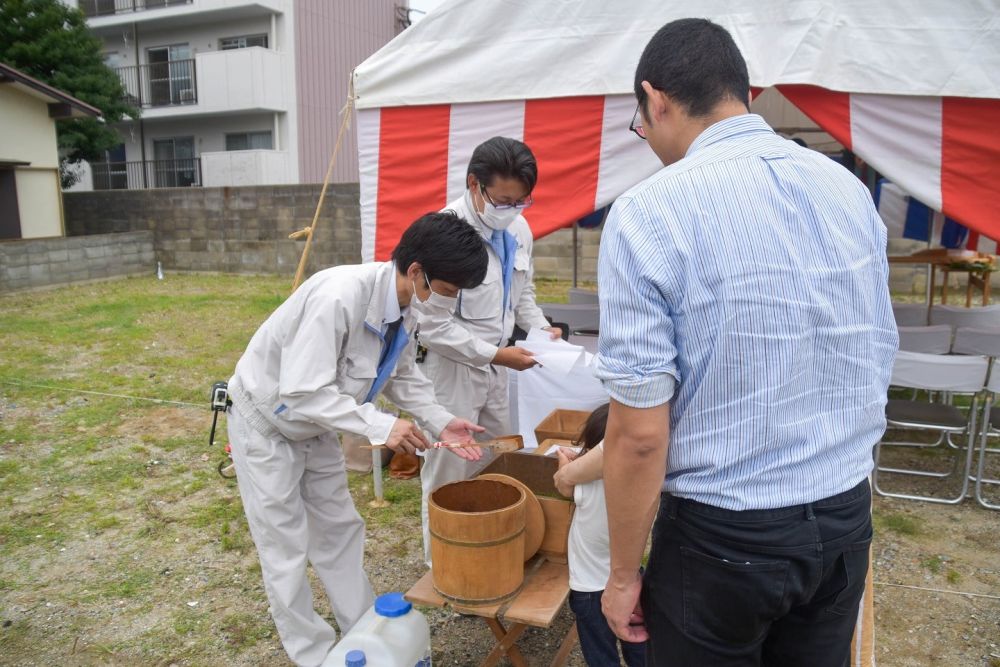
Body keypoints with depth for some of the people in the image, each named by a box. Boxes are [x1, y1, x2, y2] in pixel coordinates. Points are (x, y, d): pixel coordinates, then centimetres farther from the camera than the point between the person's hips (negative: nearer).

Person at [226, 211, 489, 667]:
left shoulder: (404, 305, -11)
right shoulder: (340, 296, -37)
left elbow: (402, 375, 3)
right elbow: (302, 391, -37)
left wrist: (441, 421, -8)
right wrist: (379, 426, -35)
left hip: (314, 426, 8)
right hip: (266, 424, -8)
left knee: (340, 531, 16)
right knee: (286, 552, 5)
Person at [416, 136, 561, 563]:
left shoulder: (518, 229, 0)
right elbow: (432, 326, -23)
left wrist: (540, 327, -5)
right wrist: (497, 354, -23)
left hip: (494, 367, 8)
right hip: (452, 369, -7)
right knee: (449, 474, 7)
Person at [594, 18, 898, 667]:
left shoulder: (649, 213, -19)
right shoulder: (850, 190, 0)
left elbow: (640, 434, -19)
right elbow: (876, 364, 10)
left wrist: (623, 574, -6)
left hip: (723, 537, -5)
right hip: (847, 520, 6)